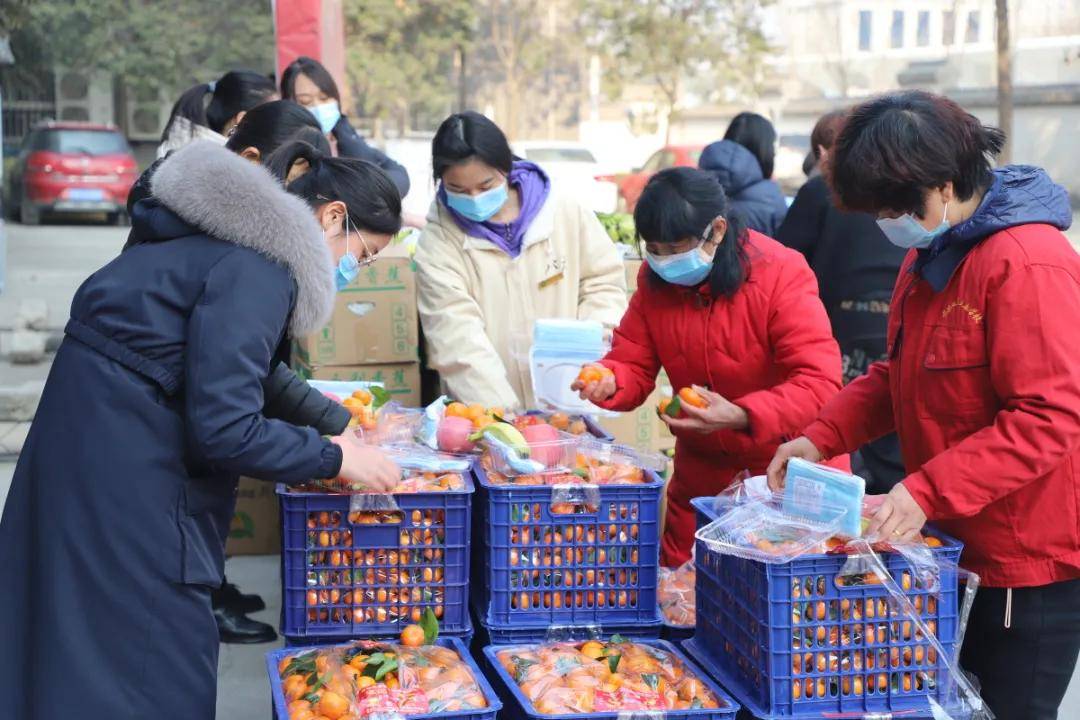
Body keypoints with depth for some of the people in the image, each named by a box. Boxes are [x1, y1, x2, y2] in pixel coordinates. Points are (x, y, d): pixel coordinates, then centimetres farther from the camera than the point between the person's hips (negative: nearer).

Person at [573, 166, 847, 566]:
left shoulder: (781, 274, -21)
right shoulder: (655, 279, -4)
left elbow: (820, 383, -27)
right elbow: (634, 365, -1)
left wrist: (741, 416, -41)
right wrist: (609, 381, -25)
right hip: (702, 475, 5)